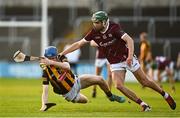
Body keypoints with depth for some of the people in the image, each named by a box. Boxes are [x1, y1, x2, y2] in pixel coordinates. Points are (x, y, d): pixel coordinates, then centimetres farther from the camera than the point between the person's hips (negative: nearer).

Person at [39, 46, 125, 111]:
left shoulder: (61, 58, -19)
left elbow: (67, 67, -42)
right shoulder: (46, 71, -26)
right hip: (69, 94, -2)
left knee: (99, 79, -5)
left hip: (76, 82, 2)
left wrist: (52, 62, -54)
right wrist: (44, 105, -41)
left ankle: (111, 96, 22)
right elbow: (45, 91, -26)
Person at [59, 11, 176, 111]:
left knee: (145, 82, 0)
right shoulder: (94, 33, -7)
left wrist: (130, 56, -42)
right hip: (115, 64, 4)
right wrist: (62, 54, -8)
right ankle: (143, 104, -8)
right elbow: (78, 44, -2)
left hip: (128, 58, -4)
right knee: (119, 85, -18)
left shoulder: (114, 28, -20)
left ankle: (165, 95, 24)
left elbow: (129, 40, -28)